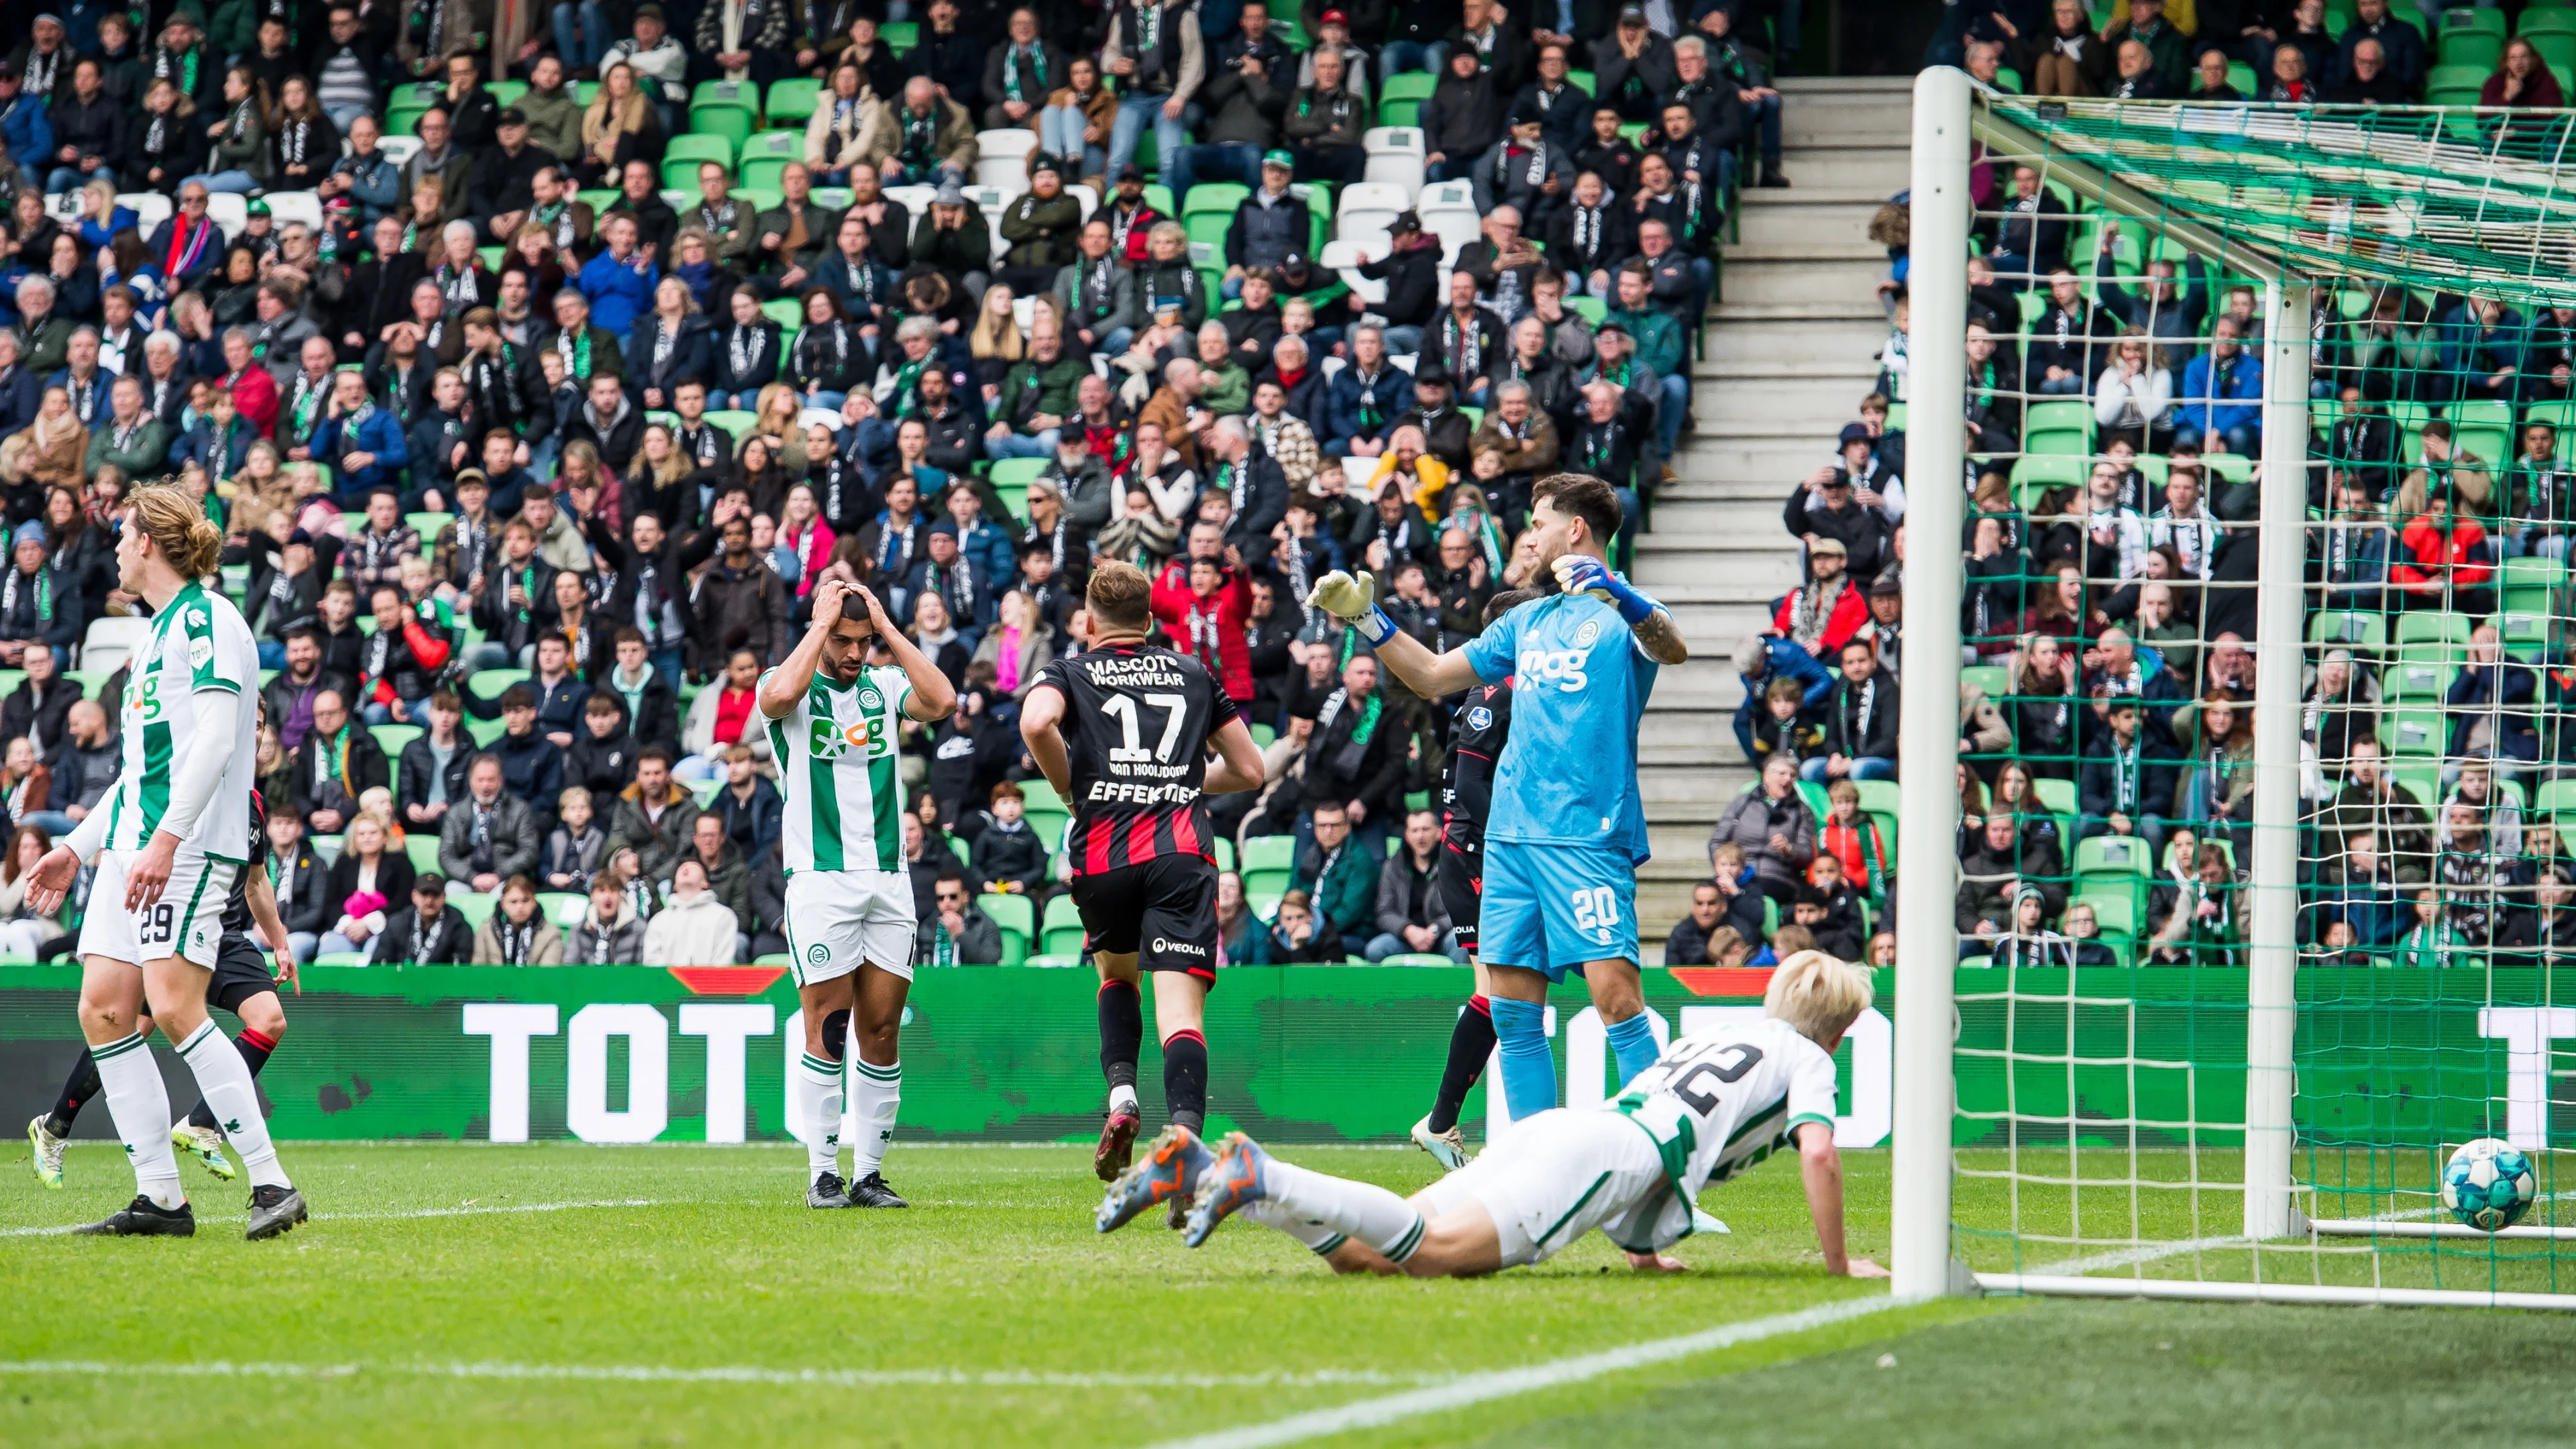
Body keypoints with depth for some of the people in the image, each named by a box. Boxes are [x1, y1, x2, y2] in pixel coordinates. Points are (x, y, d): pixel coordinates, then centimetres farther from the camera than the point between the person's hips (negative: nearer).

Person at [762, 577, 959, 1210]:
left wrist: (886, 626, -4)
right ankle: (824, 1175, -2)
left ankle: (869, 1175, 8)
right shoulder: (792, 684, 2)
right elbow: (779, 696, -23)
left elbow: (941, 701, -7)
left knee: (882, 1032, 3)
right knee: (828, 1028, -6)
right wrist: (823, 622, -12)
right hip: (821, 878, -4)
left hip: (889, 881, 4)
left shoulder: (885, 684, 12)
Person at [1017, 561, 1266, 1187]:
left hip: (1103, 851, 0)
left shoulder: (1070, 673, 14)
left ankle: (1121, 1095, 9)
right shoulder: (1193, 674, 21)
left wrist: (1070, 790, 5)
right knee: (1180, 1007, -11)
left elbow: (1036, 723, -11)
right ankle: (1184, 1134, -33)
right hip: (1181, 849, 0)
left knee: (1116, 971, 29)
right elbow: (1248, 769, 24)